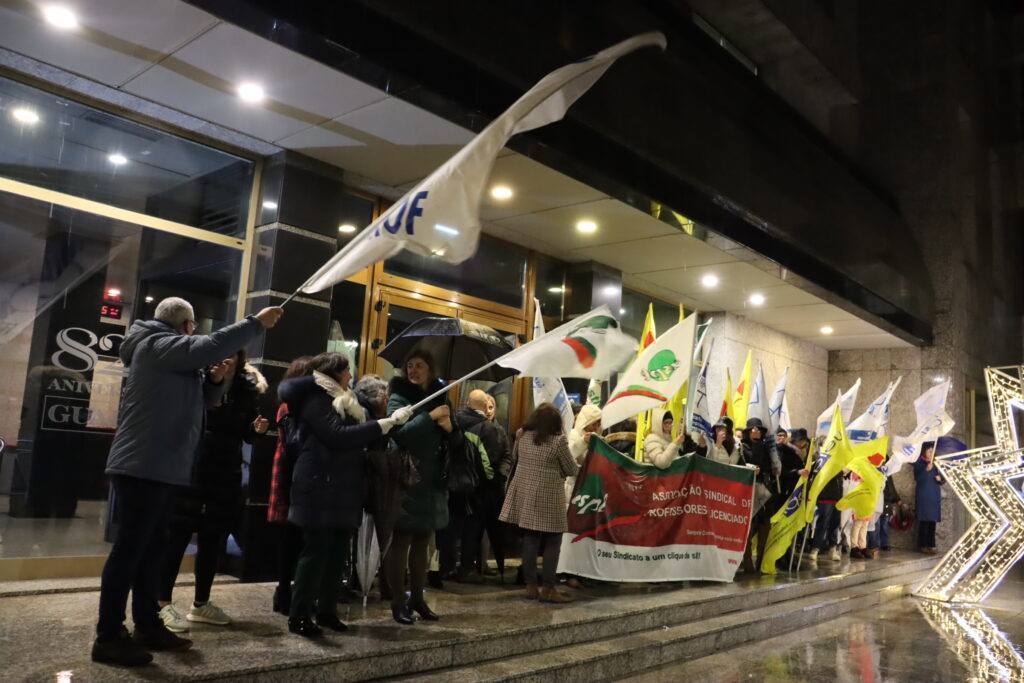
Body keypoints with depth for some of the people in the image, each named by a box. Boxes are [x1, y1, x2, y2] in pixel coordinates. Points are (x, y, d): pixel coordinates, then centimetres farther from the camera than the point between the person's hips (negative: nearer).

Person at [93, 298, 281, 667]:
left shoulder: (171, 356, 23)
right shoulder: (157, 344, -9)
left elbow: (198, 402, 24)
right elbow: (210, 346, -25)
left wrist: (215, 380, 5)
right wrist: (257, 322, -19)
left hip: (156, 468, 11)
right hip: (143, 467, -11)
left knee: (150, 549, 14)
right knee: (129, 549, -7)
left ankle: (147, 625, 22)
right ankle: (108, 637, -1)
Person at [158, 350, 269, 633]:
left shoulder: (246, 389, 2)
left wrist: (257, 429, -12)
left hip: (226, 475, 4)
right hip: (189, 471, -4)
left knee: (213, 540, 13)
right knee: (178, 536, 2)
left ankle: (201, 603, 26)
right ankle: (164, 603, 12)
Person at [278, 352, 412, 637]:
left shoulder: (344, 402, 18)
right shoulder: (316, 400, -11)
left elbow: (360, 434, 12)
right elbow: (340, 435, -24)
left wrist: (392, 421, -4)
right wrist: (387, 422, -24)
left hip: (342, 489, 8)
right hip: (321, 488, -8)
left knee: (337, 552, 9)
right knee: (316, 551, -6)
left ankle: (326, 611, 18)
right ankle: (299, 616, 2)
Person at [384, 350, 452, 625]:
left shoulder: (440, 397, 12)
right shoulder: (399, 397, -4)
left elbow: (455, 439, 14)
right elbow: (398, 432, -20)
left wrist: (450, 427, -7)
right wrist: (429, 416, -20)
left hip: (433, 481, 5)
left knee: (423, 541, 12)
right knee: (401, 540, 0)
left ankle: (417, 597, 23)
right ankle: (398, 602, 9)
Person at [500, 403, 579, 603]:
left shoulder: (522, 436, 3)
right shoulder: (558, 440, -13)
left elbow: (515, 459, 19)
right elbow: (572, 470, -5)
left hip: (525, 497, 6)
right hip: (549, 499, -5)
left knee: (529, 540, 10)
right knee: (552, 543, 4)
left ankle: (531, 586, 16)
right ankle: (548, 589, 6)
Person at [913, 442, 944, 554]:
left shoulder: (936, 464, 12)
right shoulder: (919, 464, -4)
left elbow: (943, 480, 16)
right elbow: (917, 479, -16)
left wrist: (940, 479, -7)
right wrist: (926, 470, -29)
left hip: (934, 496, 5)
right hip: (923, 497, -5)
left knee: (932, 521, 5)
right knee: (924, 521, -8)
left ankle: (931, 545, 10)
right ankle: (923, 546, -4)